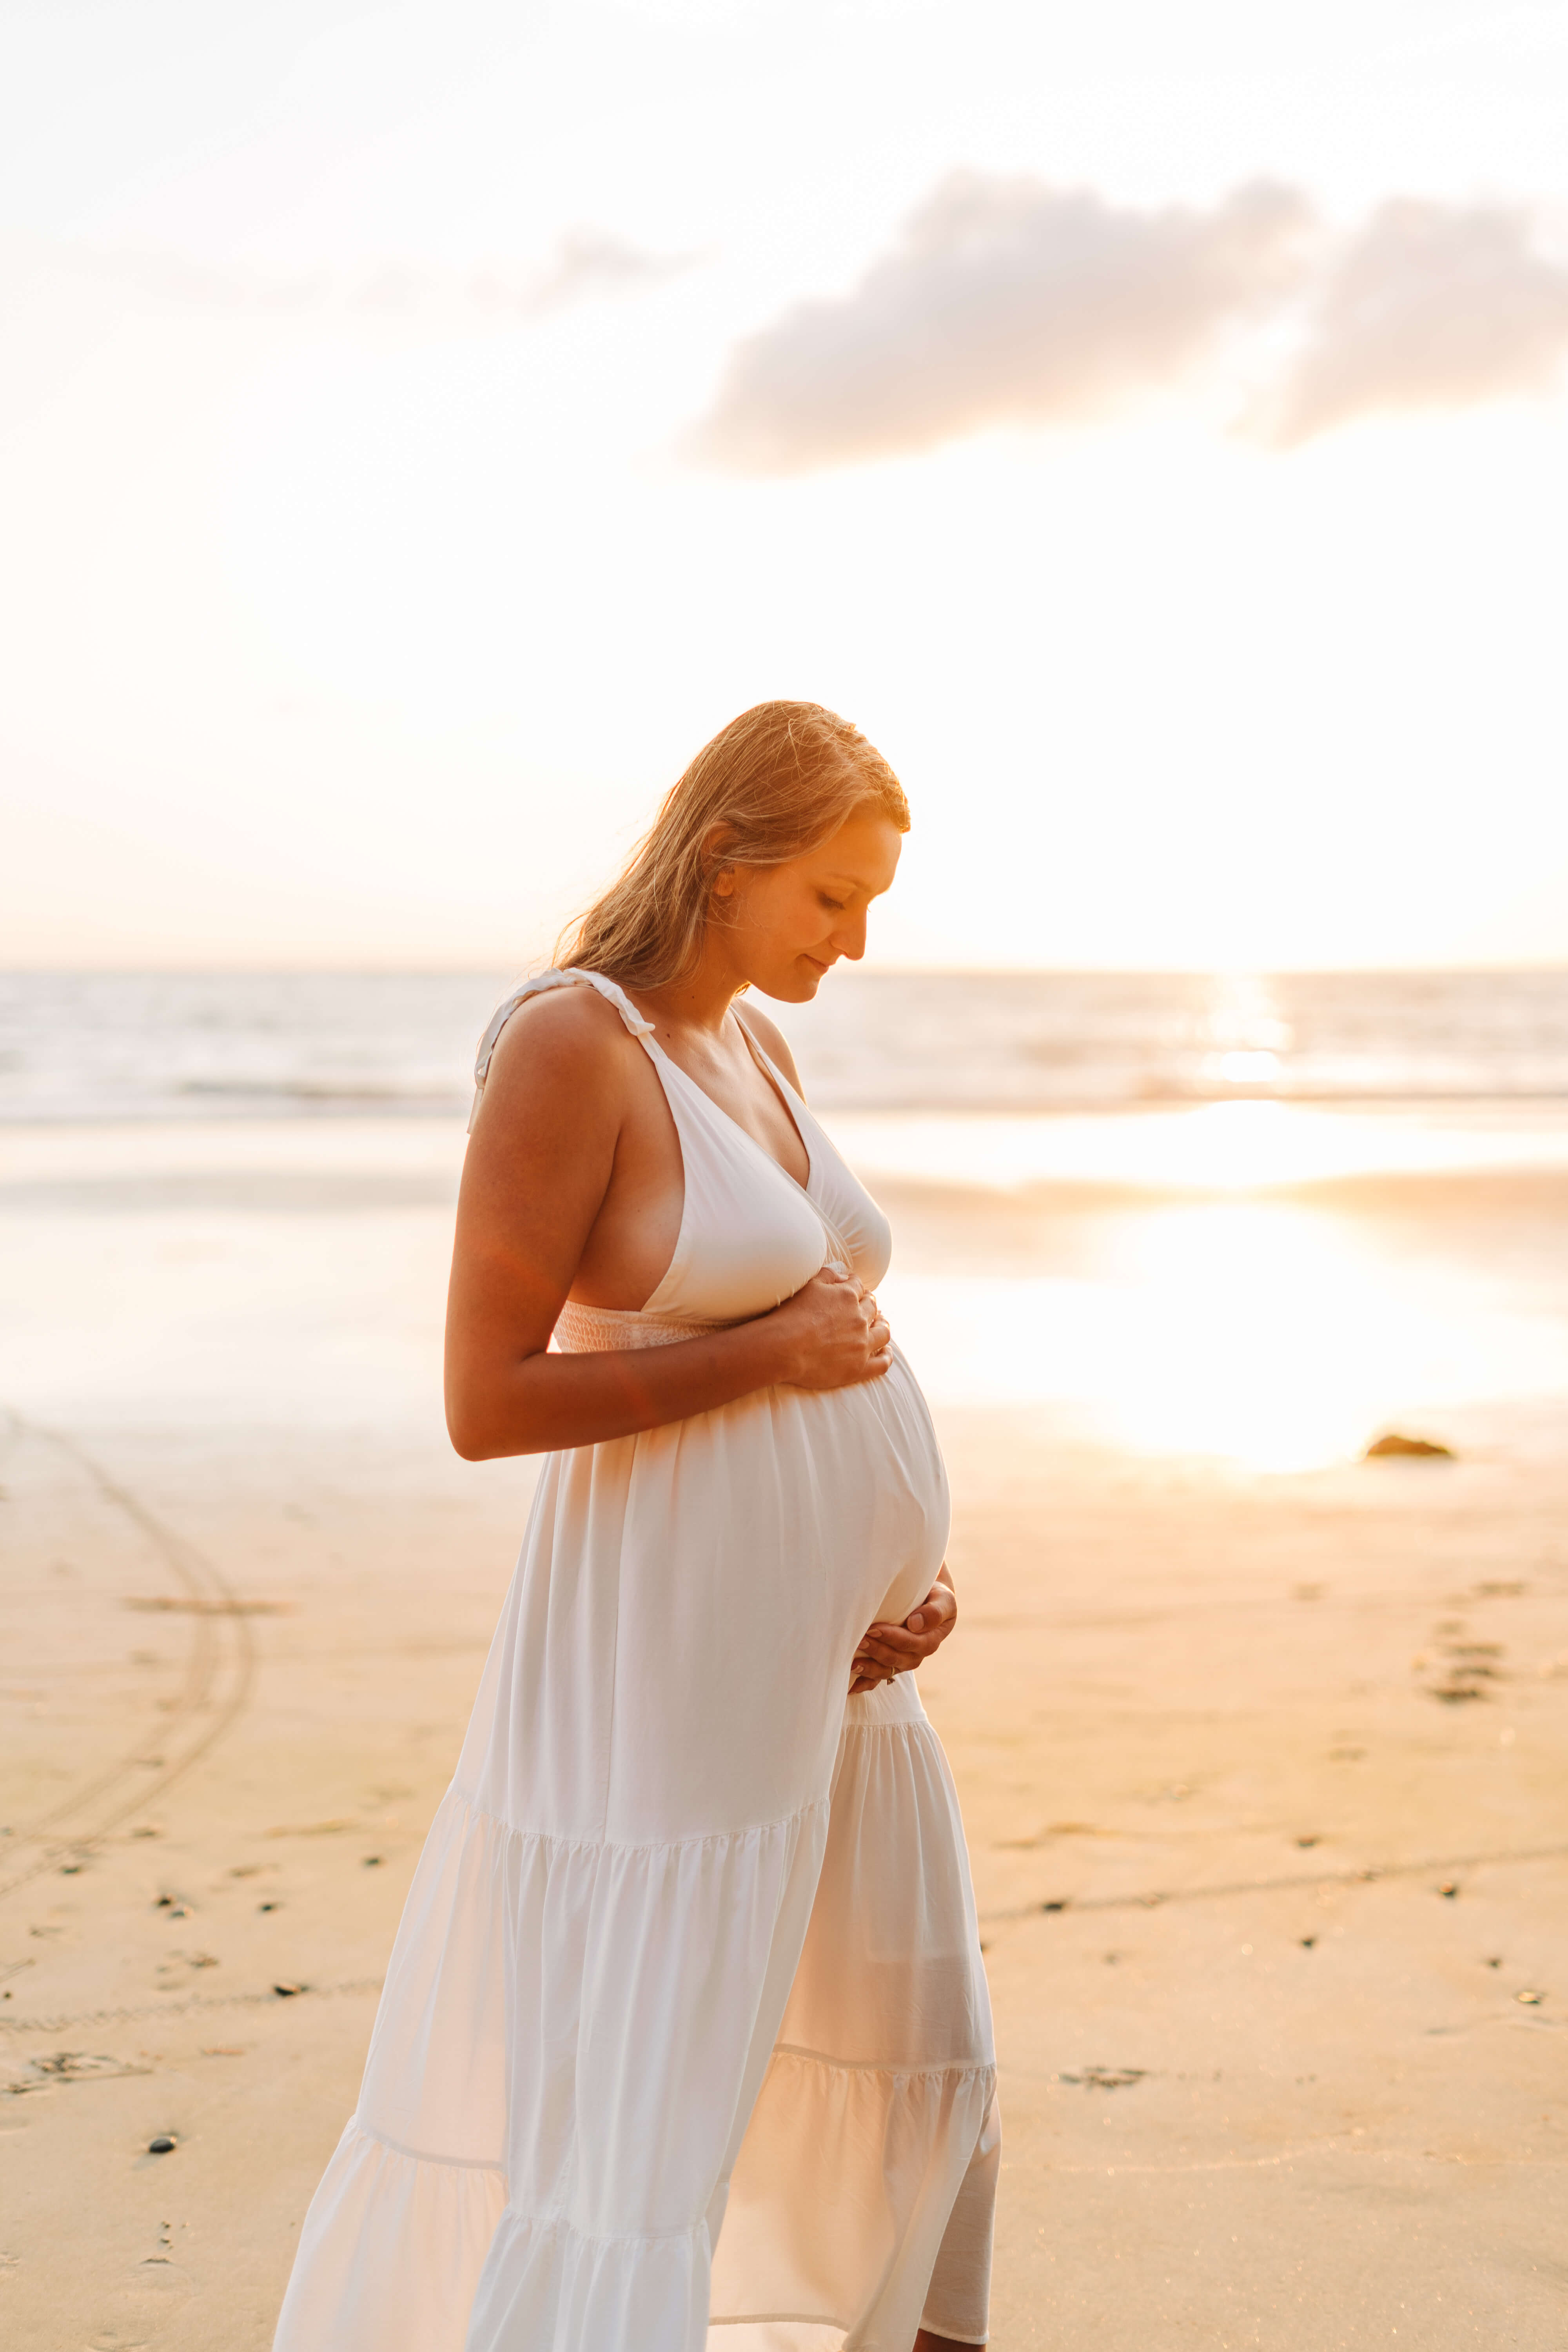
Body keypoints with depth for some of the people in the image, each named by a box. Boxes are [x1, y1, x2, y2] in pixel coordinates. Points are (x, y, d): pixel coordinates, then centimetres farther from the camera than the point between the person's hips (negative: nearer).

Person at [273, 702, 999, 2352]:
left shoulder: (755, 1048, 10)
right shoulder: (568, 1046, -17)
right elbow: (487, 1404, -20)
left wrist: (911, 1565, 3)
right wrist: (774, 1355, -17)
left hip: (822, 1661, 9)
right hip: (674, 1657, -9)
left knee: (909, 2032, 24)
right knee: (618, 2105, -3)